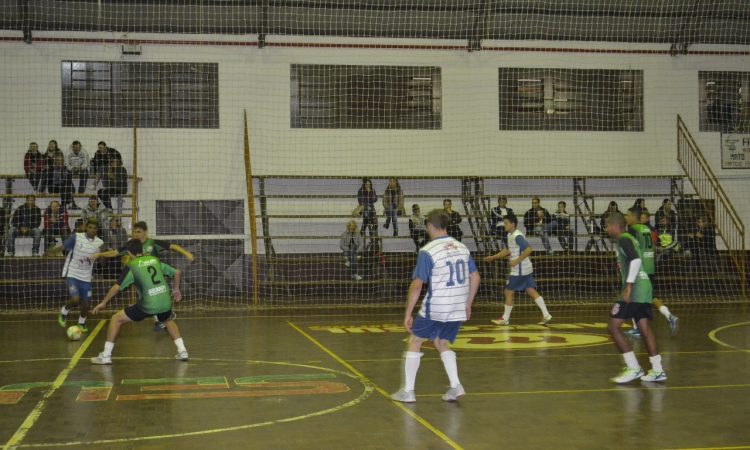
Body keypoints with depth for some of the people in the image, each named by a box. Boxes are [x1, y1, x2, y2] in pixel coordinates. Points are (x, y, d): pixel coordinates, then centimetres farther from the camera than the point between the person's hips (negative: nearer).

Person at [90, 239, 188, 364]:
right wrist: (176, 289, 32)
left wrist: (103, 303, 11)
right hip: (165, 301, 5)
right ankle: (182, 352, 27)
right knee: (168, 321, 37)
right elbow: (177, 273, 17)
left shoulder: (131, 266, 1)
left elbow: (117, 287, -1)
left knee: (116, 319, 11)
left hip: (148, 305, -5)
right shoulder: (155, 260, 15)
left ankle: (105, 356, 11)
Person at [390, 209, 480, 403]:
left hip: (435, 309, -6)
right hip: (458, 309, 6)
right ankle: (455, 386, 8)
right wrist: (468, 305, 20)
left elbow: (416, 286, -14)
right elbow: (475, 277, 11)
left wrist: (407, 314, -8)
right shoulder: (462, 247, 6)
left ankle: (407, 391, 14)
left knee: (414, 342, 12)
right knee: (442, 343, 23)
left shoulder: (427, 251, -12)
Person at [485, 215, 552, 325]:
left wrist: (517, 261, -23)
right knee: (531, 291, 7)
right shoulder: (510, 235, 12)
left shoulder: (517, 236, -18)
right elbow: (507, 250, 25)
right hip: (525, 269, 9)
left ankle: (505, 319, 10)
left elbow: (529, 249, -26)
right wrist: (493, 257, 22)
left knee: (508, 292, 0)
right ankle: (546, 315, 3)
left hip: (519, 271, -9)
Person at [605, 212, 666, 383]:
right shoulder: (629, 238, 21)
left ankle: (633, 368, -6)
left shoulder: (623, 239, -8)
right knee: (644, 329, 9)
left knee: (613, 327, -6)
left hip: (634, 289, -10)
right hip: (644, 286, 10)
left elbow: (636, 260, -22)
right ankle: (657, 370, 9)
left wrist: (628, 286, -24)